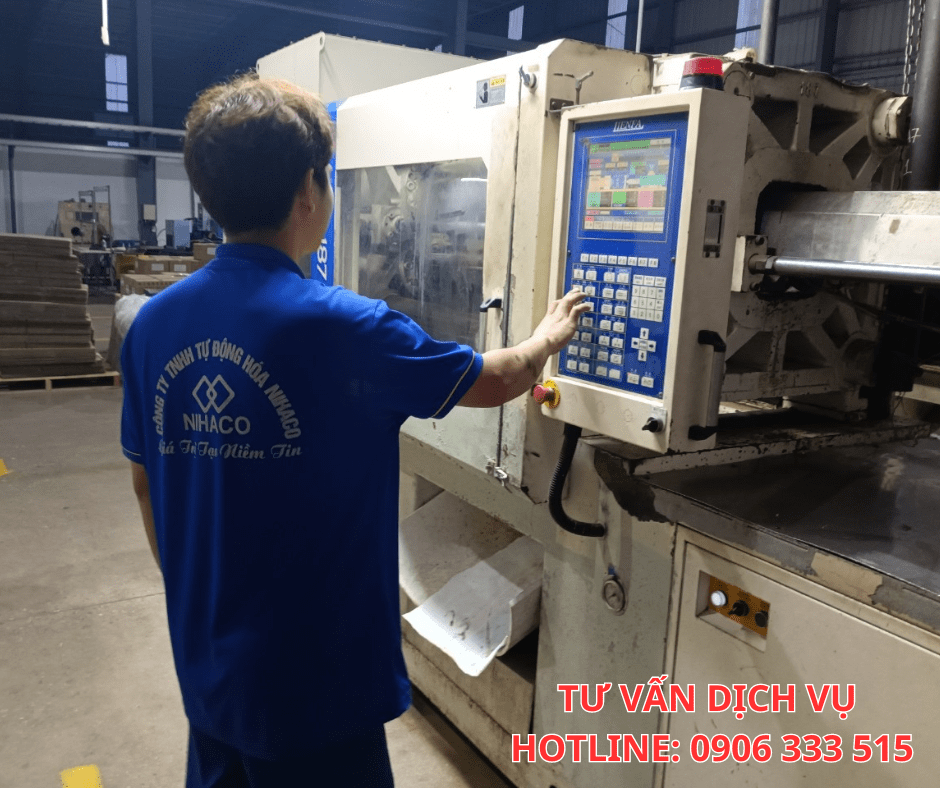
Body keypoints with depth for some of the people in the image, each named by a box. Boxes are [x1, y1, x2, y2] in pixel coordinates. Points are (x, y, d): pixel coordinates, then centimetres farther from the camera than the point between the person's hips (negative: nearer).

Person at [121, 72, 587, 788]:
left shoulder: (152, 324, -5)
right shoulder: (340, 327, -23)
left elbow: (145, 481, 7)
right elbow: (495, 381, -9)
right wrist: (550, 335, 13)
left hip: (205, 668, 6)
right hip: (314, 681, -6)